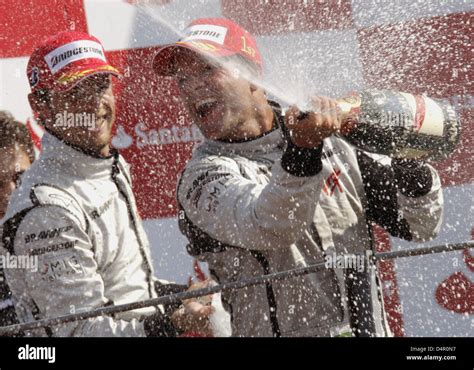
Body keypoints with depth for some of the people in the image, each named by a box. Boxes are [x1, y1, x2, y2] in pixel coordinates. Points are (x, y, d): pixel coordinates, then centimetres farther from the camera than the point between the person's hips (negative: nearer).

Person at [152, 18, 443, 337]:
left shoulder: (329, 137, 10)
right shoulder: (205, 176, -1)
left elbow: (421, 226, 13)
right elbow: (269, 230, -20)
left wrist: (415, 175, -4)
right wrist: (302, 153, -33)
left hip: (371, 327, 4)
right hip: (287, 329, -4)